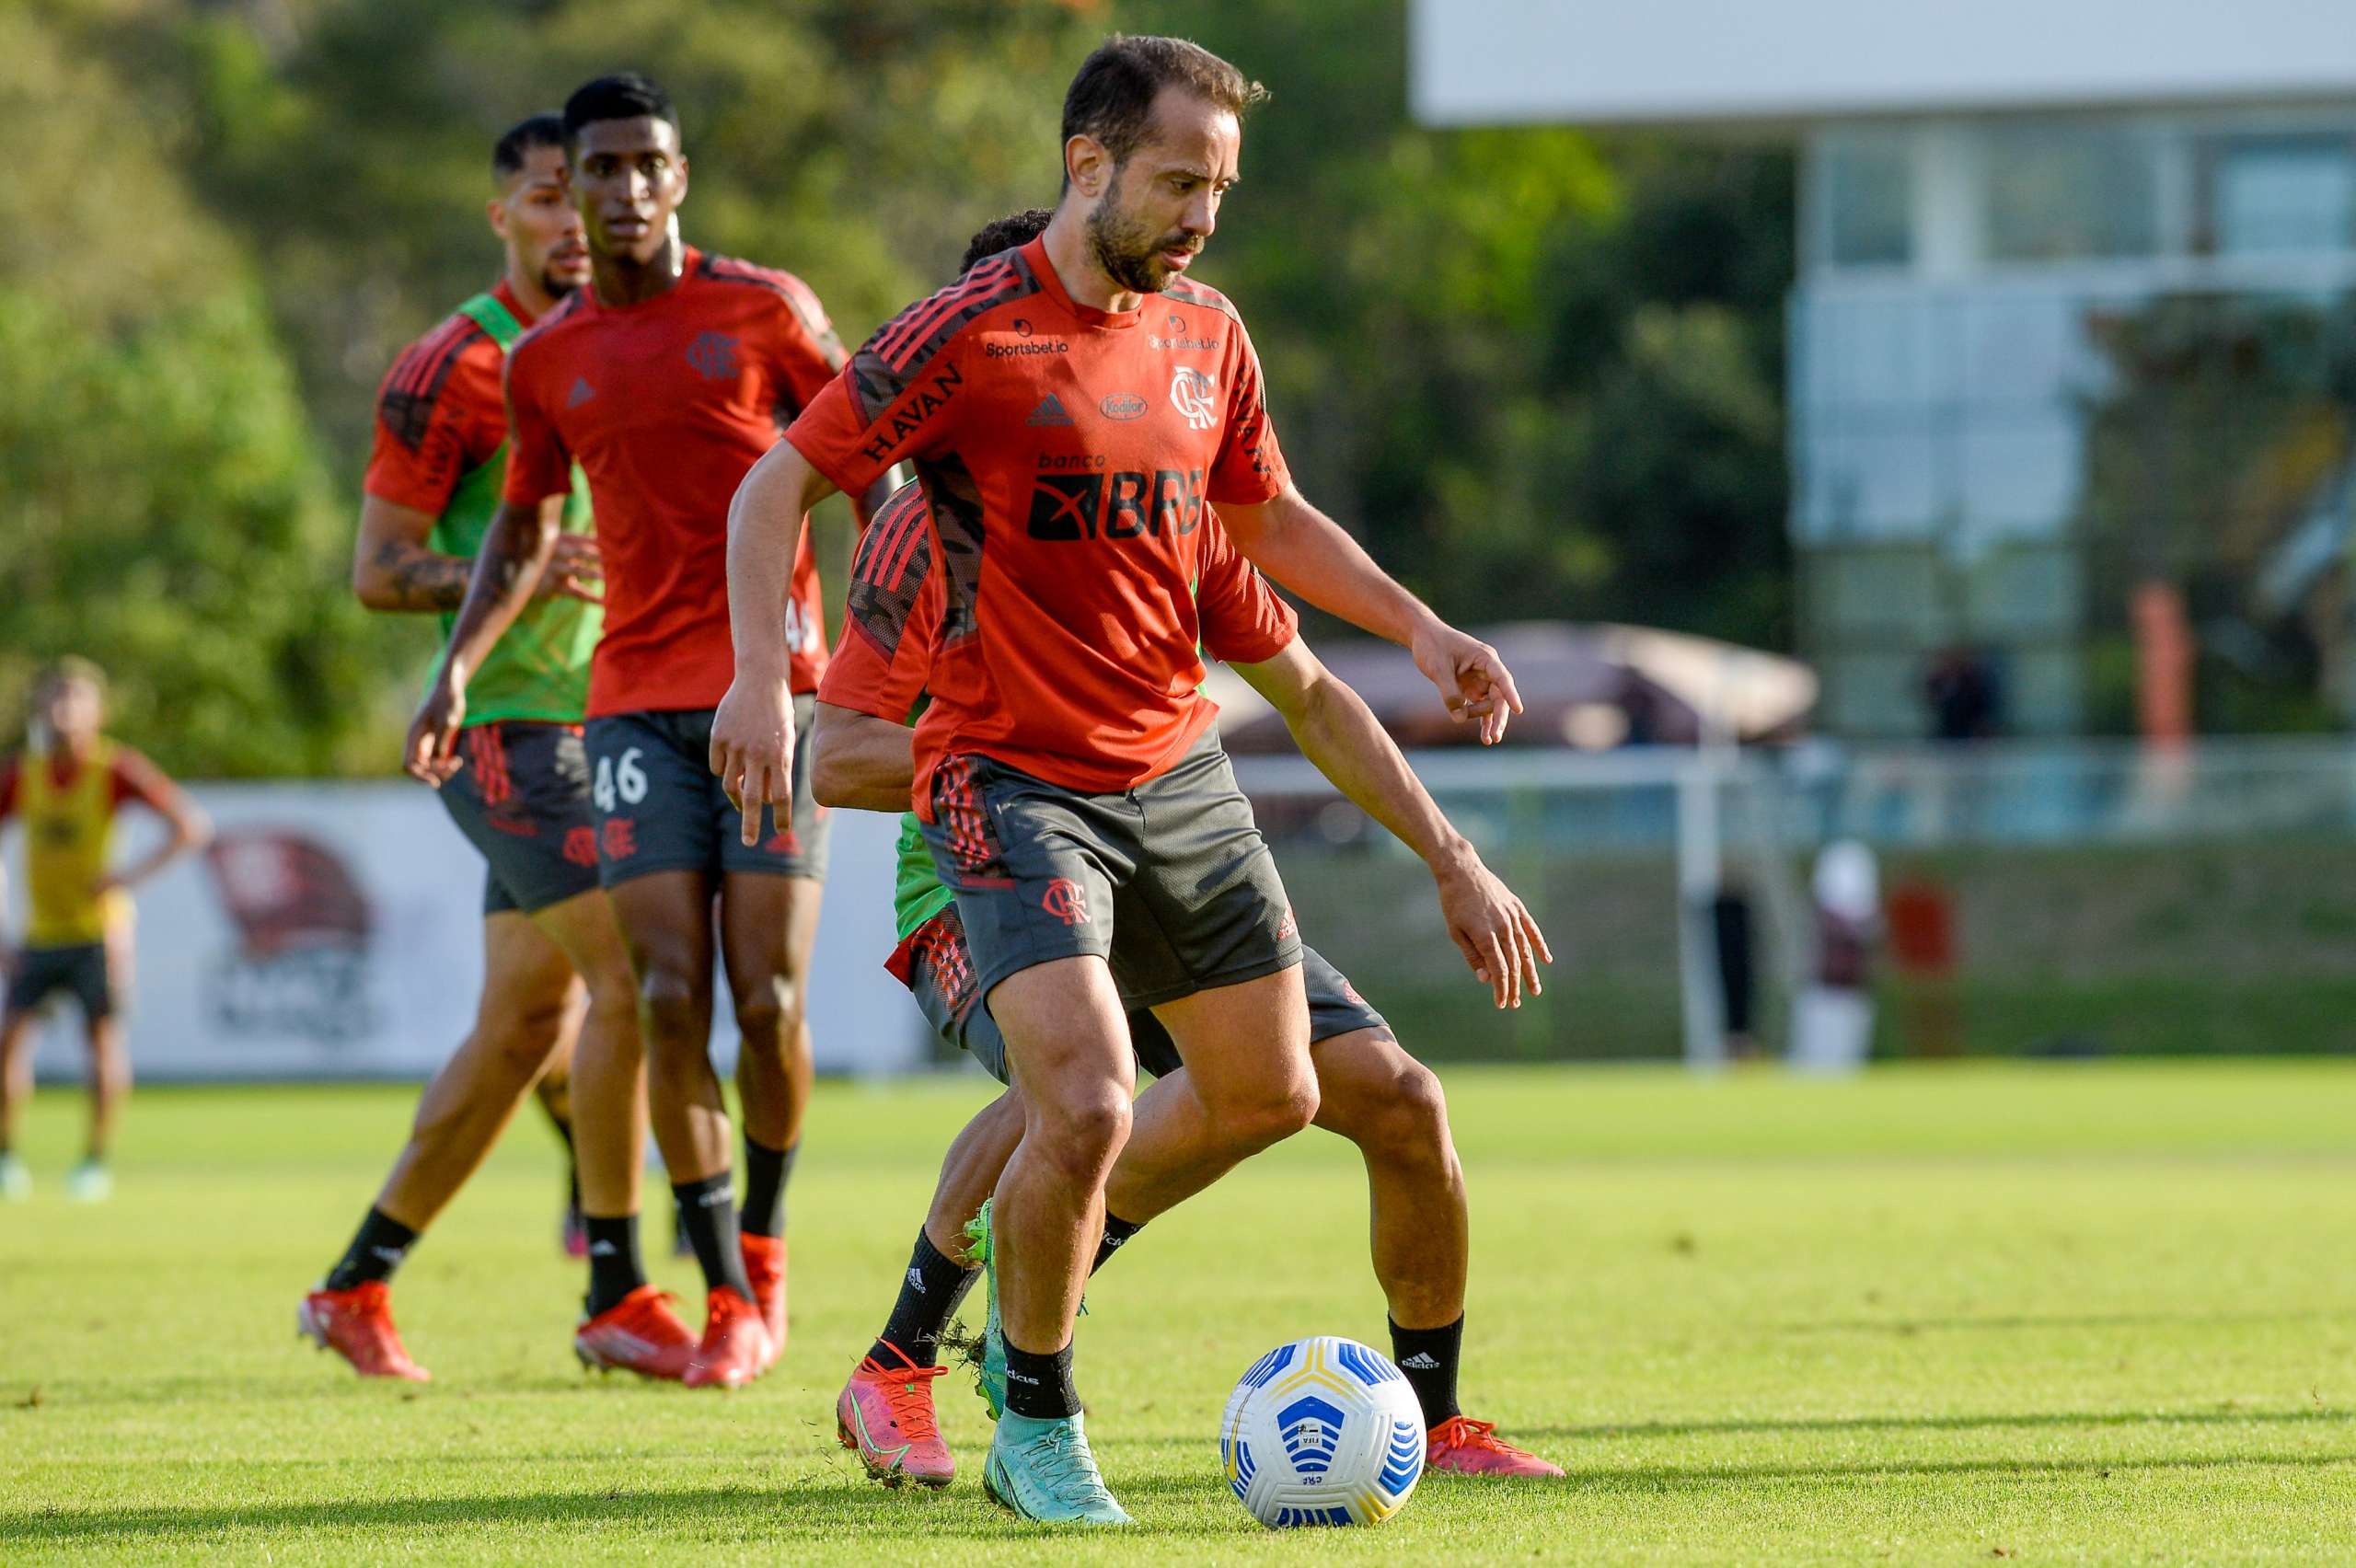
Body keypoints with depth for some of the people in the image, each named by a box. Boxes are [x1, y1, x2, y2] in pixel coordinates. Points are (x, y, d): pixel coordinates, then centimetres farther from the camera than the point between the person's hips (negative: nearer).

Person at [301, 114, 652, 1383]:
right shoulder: (453, 365, -10)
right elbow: (377, 570, -10)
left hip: (596, 720, 8)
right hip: (507, 721, -8)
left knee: (524, 1026, 9)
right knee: (630, 977, -17)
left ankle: (356, 1286, 18)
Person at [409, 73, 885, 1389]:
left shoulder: (765, 311, 1)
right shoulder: (547, 363, 10)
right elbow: (523, 536, 21)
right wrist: (459, 668, 7)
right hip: (638, 700, 2)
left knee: (769, 1001, -7)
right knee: (670, 996, -9)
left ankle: (764, 1244, 16)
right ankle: (721, 1284, 1)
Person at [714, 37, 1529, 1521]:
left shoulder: (1208, 332, 6)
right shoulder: (971, 335, -14)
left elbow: (1270, 518, 21)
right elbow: (777, 488, -9)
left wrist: (1422, 628, 9)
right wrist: (763, 675, -22)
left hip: (1177, 767, 7)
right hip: (1013, 777, -7)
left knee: (1270, 1096, 11)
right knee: (1087, 1103, -20)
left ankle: (1042, 1244, 36)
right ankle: (1037, 1428, 2)